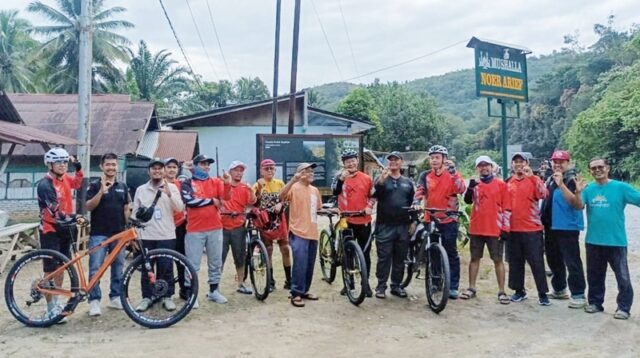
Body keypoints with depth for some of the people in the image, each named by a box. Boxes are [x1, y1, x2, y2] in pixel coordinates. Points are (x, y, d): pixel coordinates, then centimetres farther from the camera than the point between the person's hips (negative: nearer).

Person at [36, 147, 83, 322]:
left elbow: (77, 183, 25)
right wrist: (71, 218, -38)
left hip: (65, 229, 8)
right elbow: (55, 210, -28)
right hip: (50, 231, -8)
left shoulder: (65, 178, 4)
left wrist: (78, 167, 10)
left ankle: (56, 301, 30)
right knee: (51, 270, -2)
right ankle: (51, 309, 7)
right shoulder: (45, 185, -19)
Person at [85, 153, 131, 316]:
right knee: (95, 268, -4)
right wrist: (102, 191, -23)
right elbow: (89, 206, -11)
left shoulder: (123, 186, 11)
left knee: (118, 267, 9)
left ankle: (115, 297, 20)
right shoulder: (95, 185, -1)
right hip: (99, 234, -4)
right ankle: (94, 300, 2)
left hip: (118, 234, 4)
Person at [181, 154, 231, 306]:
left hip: (215, 228, 4)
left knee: (216, 262, 12)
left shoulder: (216, 182, 8)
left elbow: (226, 197, -6)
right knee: (193, 264, 2)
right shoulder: (187, 183, 1)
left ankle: (214, 291, 25)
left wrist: (227, 184, -25)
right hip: (195, 230, -3)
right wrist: (211, 201, -8)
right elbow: (189, 201, -16)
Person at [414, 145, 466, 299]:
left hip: (449, 220, -2)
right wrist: (416, 204, -26)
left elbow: (461, 189, -17)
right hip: (430, 220, 2)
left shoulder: (453, 174, 0)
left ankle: (453, 286, 9)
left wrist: (453, 171, -28)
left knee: (451, 253, 2)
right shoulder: (425, 176, 4)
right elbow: (419, 192, -7)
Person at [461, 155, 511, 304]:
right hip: (476, 229, 3)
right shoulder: (475, 184, 8)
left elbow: (507, 208, -1)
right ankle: (471, 288, 18)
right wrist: (470, 187, -25)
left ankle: (501, 292, 9)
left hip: (495, 229, -2)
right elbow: (467, 200, -7)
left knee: (498, 260, 3)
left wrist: (505, 228, -7)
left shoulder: (501, 184, 0)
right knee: (474, 258, 9)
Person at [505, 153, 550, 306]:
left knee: (537, 262, 0)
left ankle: (542, 294, 8)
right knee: (515, 262, 10)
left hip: (532, 229, -4)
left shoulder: (534, 179, -1)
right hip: (513, 229, 4)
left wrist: (531, 176, -29)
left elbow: (543, 194, -21)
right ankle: (519, 290, 22)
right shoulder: (507, 182, 9)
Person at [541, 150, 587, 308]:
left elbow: (574, 201, -24)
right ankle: (559, 289, 30)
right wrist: (543, 220, 14)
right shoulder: (550, 180, 13)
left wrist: (561, 184, -32)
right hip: (551, 227, 8)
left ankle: (578, 295, 0)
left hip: (568, 227, -8)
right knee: (553, 259, 16)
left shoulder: (572, 180, -9)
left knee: (572, 262, -6)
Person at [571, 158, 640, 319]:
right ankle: (595, 303, 29)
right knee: (594, 275, 16)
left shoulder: (620, 187, -6)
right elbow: (578, 206, -10)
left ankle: (624, 307, 17)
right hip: (593, 241, 3)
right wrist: (578, 192, -26)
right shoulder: (588, 189, 3)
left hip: (616, 241, -3)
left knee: (623, 277, 4)